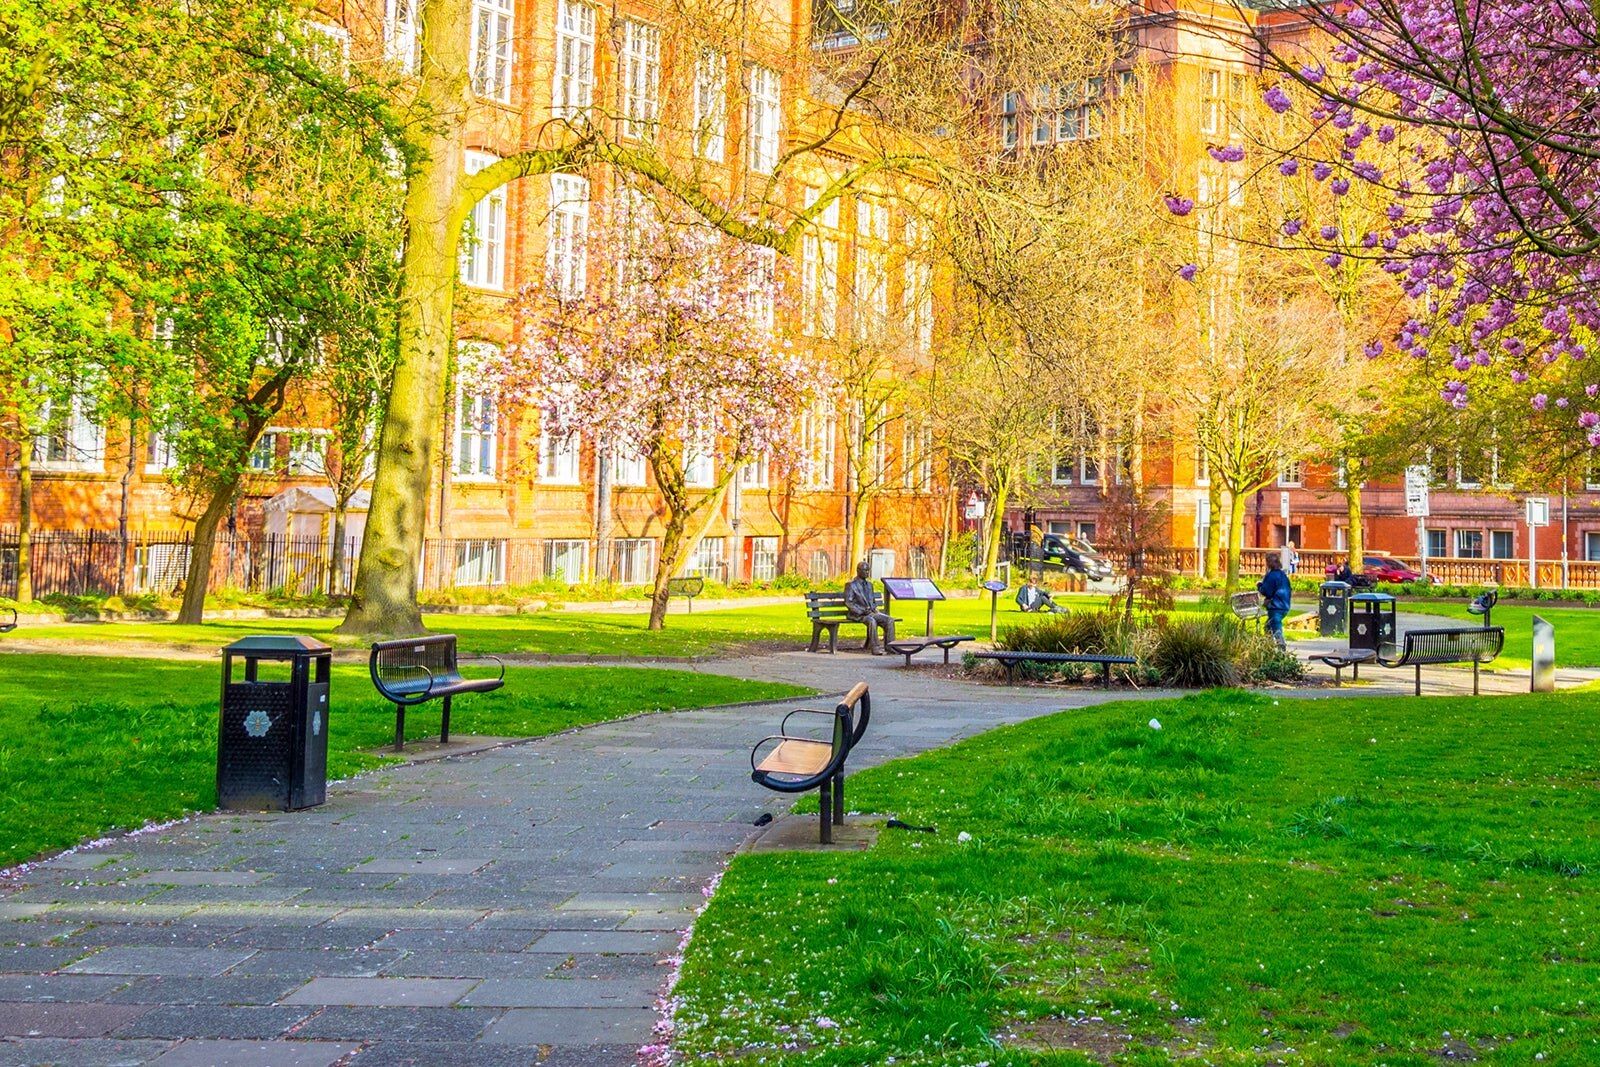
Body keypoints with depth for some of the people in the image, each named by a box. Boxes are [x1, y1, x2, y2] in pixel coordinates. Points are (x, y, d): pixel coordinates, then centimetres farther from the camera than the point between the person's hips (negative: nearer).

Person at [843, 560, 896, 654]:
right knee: (871, 621, -36)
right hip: (857, 614, -7)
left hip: (871, 612, 7)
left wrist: (874, 609, 1)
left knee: (889, 620, -17)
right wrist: (862, 611, -20)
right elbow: (848, 603, -10)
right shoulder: (850, 585, -3)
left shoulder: (869, 584, 19)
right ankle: (875, 648, -34)